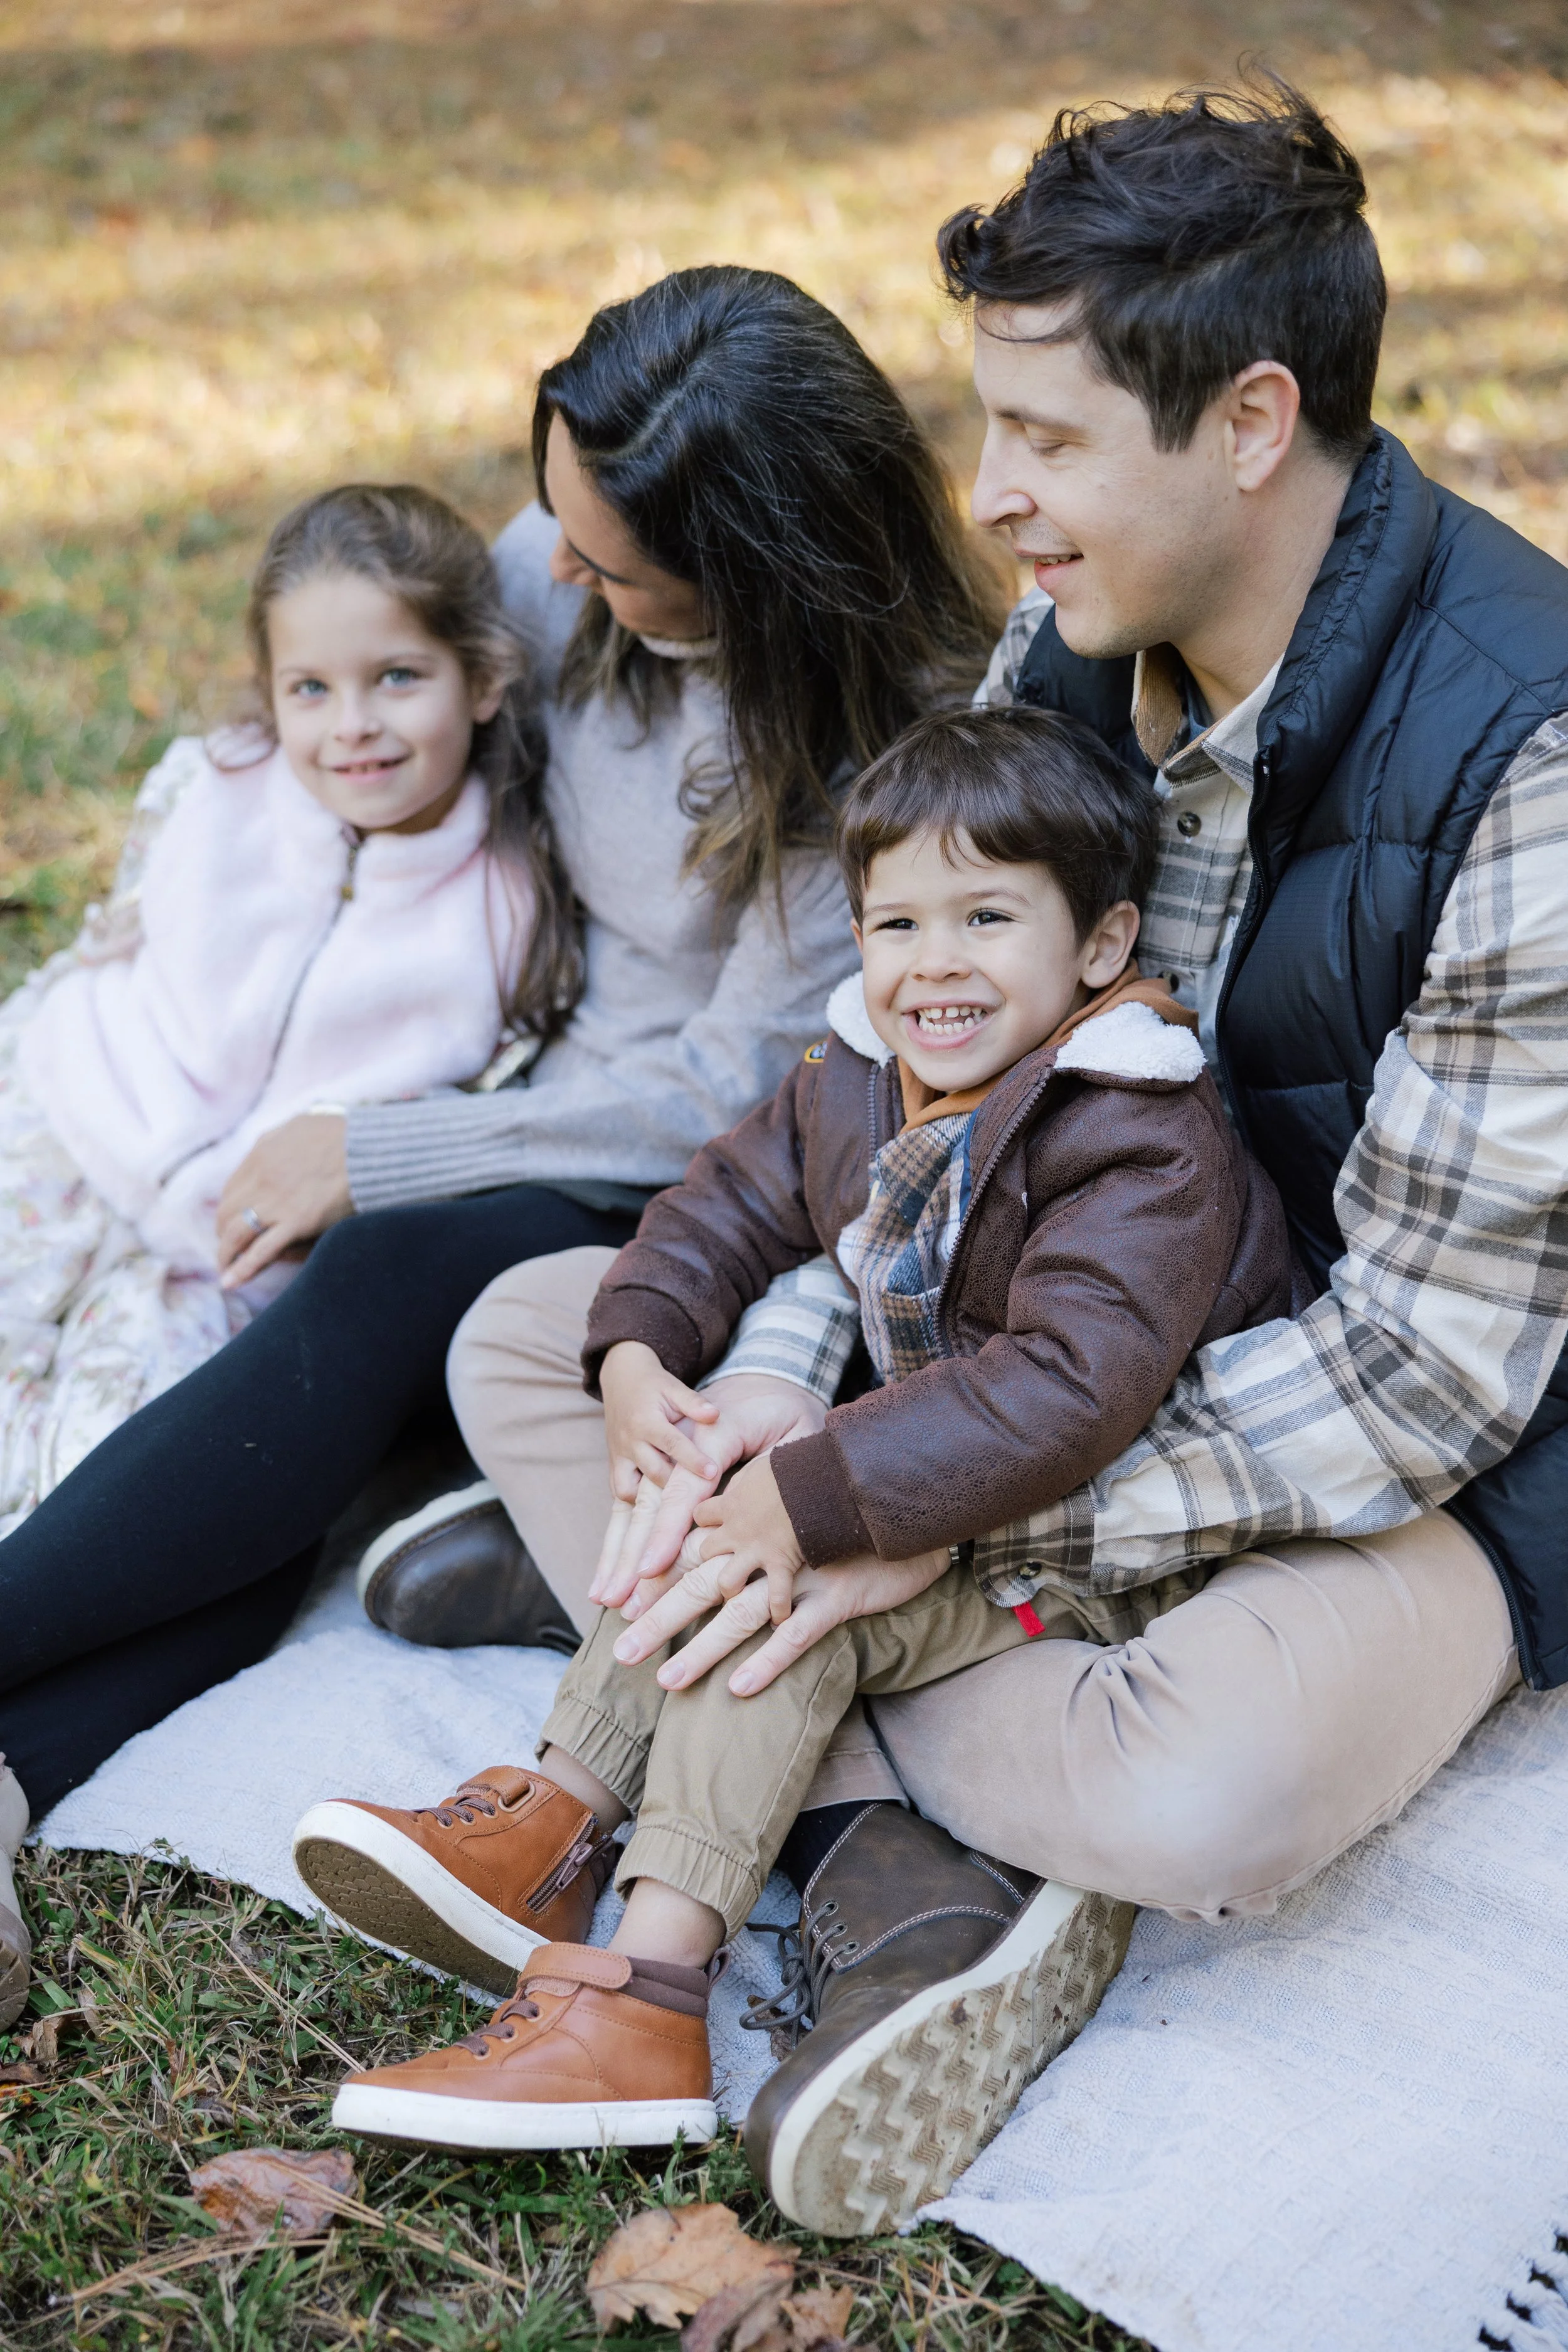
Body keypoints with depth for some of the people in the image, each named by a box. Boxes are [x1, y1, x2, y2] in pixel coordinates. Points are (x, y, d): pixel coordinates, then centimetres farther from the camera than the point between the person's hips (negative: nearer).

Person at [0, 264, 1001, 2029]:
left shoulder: (902, 739, -21)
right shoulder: (556, 577, -4)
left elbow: (739, 1095, -19)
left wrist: (378, 1158, -18)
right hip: (569, 1127, 5)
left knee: (399, 1277, -32)